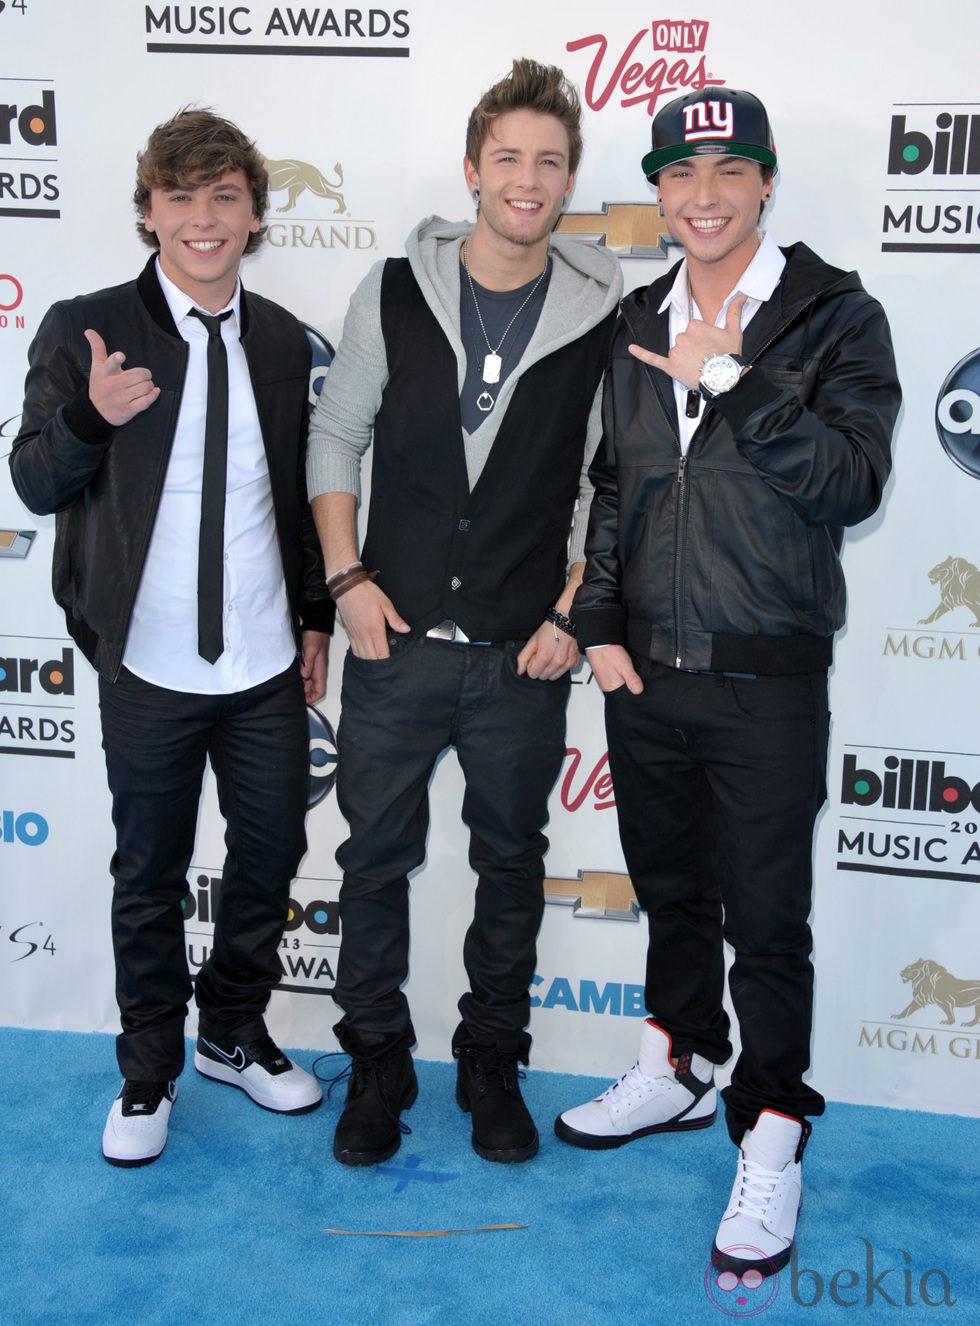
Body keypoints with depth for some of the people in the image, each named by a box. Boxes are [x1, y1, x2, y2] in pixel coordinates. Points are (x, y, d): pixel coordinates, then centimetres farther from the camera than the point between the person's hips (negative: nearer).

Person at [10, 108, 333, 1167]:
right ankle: (148, 1069, 32)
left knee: (271, 856, 14)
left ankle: (234, 1033, 38)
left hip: (266, 663, 4)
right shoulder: (85, 332, -6)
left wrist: (315, 614, 12)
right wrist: (91, 417, -26)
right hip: (149, 665, -3)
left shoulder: (281, 340, 6)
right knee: (150, 877, 11)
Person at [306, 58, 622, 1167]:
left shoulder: (602, 316, -1)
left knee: (511, 864, 13)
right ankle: (376, 1062, 30)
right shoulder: (396, 292, 0)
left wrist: (573, 611, -4)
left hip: (523, 656, 0)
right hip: (396, 639, 1)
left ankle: (491, 1060, 33)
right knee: (376, 856, 10)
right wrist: (347, 577, -4)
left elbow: (607, 483, 4)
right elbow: (335, 437, 6)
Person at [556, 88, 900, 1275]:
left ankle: (770, 1137, 22)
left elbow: (852, 482, -17)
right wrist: (600, 623, 4)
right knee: (670, 890, 19)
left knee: (765, 920, 4)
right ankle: (680, 1070, 40)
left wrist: (729, 378, -20)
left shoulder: (833, 317, -5)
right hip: (645, 674, 5)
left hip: (766, 685, -4)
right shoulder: (640, 324, 9)